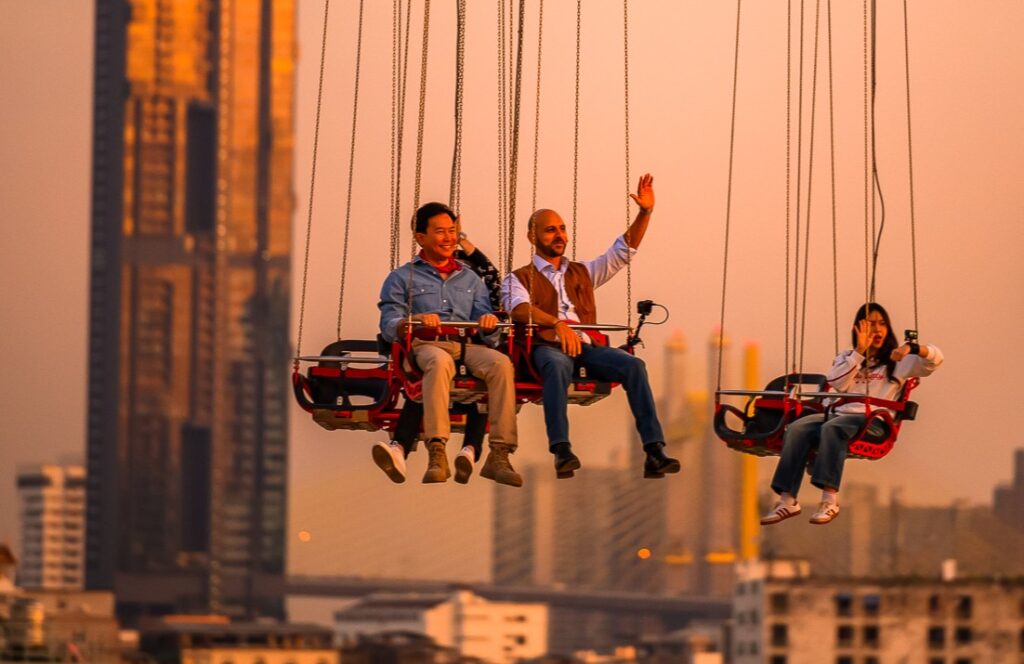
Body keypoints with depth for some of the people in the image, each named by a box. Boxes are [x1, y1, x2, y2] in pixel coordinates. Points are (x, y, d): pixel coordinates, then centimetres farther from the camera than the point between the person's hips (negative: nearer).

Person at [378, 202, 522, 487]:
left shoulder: (470, 279, 29)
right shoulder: (401, 278, 18)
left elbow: (486, 333, 18)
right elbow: (388, 326, 3)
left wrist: (488, 324, -7)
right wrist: (416, 321, -18)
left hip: (468, 346, 3)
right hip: (425, 346, -3)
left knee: (501, 363, -32)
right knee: (440, 362, -41)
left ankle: (499, 455, -39)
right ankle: (437, 454, -52)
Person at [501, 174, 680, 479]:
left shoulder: (583, 273, 30)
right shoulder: (519, 279, 14)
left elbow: (623, 251, 25)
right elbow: (520, 308, -7)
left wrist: (645, 213, 10)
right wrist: (558, 324, -26)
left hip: (588, 346, 4)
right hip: (546, 347, -4)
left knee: (633, 365, -25)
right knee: (557, 365, -41)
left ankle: (654, 452, -34)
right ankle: (562, 451, -52)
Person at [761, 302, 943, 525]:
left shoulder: (898, 361, 15)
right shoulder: (846, 358, 26)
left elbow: (935, 357, 1)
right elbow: (837, 383, 6)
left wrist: (910, 348, -18)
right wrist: (859, 352, 1)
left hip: (872, 421, -4)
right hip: (839, 413, 4)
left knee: (832, 428, -38)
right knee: (797, 428, -27)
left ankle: (830, 499, -45)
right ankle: (787, 499, -34)